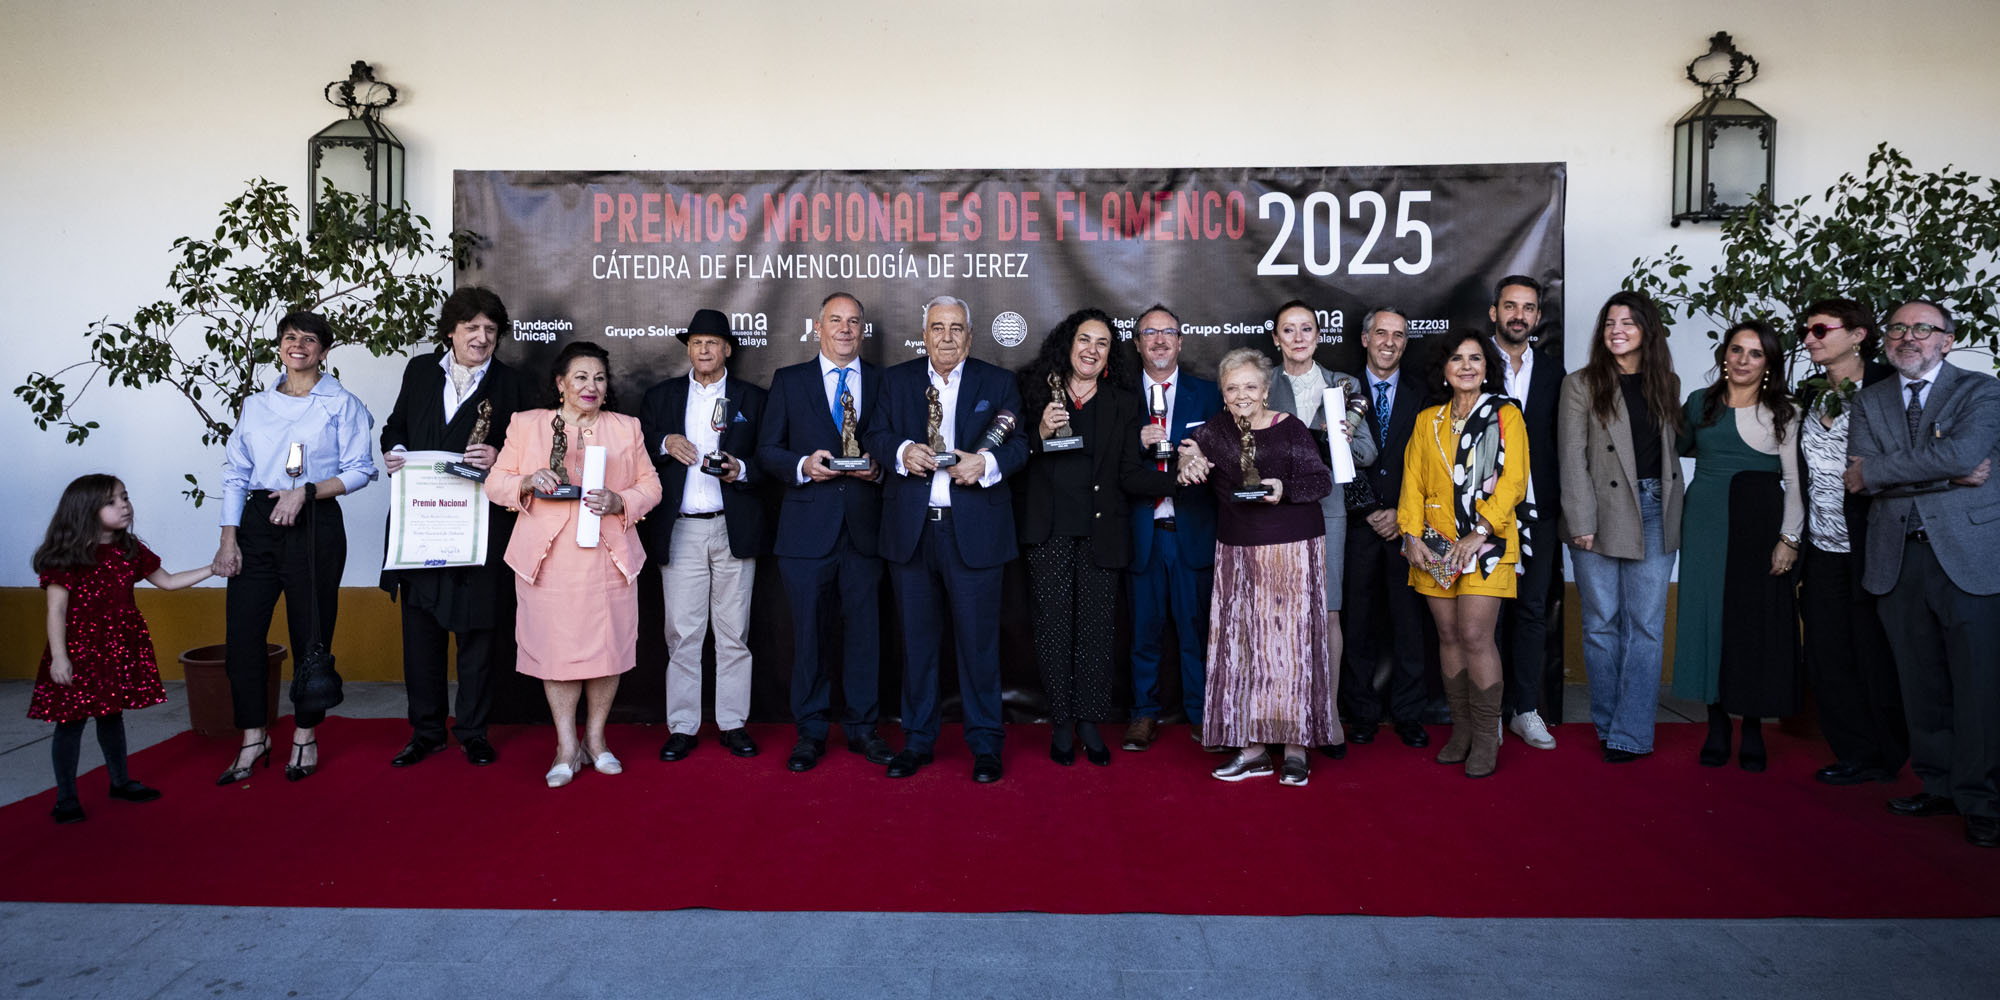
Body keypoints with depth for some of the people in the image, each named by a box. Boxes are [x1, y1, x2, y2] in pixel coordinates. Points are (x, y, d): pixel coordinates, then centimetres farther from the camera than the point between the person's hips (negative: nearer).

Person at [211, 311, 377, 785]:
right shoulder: (256, 405, 14)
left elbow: (360, 470, -3)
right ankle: (254, 736, 13)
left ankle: (305, 736, 16)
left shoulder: (342, 404, 4)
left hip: (314, 526, -3)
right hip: (257, 522, 3)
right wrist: (228, 540, 3)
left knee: (310, 634, 2)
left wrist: (305, 491, -15)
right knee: (242, 630, -1)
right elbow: (235, 473, 11)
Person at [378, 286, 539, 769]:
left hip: (480, 525, -3)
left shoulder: (514, 384, 3)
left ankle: (473, 731, 18)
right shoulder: (420, 371, 12)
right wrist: (393, 452, 0)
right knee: (420, 629, 9)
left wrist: (500, 460, -19)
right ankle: (425, 731, 22)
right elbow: (395, 426, 21)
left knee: (477, 629, 4)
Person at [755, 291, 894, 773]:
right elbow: (766, 450, 5)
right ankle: (810, 733, 16)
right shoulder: (788, 381, 8)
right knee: (808, 632, 4)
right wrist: (804, 465, -13)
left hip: (864, 527, 1)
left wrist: (879, 467, -10)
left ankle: (862, 727, 20)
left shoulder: (883, 382, 10)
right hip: (808, 529, -1)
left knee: (864, 629, 6)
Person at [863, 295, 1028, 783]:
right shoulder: (896, 379, 12)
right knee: (916, 638, 10)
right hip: (911, 529, 2)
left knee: (978, 638, 2)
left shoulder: (998, 382, 7)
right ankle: (917, 739, 23)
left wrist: (987, 462, -19)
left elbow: (1019, 443, 1)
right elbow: (875, 436, 6)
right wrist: (902, 451, -15)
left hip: (974, 529, -2)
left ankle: (985, 744, 15)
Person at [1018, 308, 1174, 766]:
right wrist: (1042, 433, -15)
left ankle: (1089, 723, 16)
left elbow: (1130, 474, 1)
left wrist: (1178, 478, -14)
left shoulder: (1125, 403, 8)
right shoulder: (1037, 392, 5)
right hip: (1050, 531, -1)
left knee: (1096, 628, 3)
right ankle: (1061, 723, 15)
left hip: (1101, 533, 1)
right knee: (1054, 626, 3)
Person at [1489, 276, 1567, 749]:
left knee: (1532, 608, 8)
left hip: (1537, 506, 3)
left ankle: (1526, 709, 17)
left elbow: (1561, 437, 12)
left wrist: (1564, 498, 5)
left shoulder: (1552, 367, 10)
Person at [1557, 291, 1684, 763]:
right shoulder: (1580, 384, 1)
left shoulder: (1666, 384, 12)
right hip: (1601, 513, -3)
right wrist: (1582, 522, -11)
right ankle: (1606, 726, 15)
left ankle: (1630, 734, 5)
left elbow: (1673, 447, 15)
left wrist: (1673, 508, 4)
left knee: (1646, 625, 0)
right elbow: (1572, 458, -4)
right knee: (1601, 623, 3)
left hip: (1654, 513, 3)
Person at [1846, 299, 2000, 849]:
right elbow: (1860, 473, -2)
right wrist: (1950, 476, -10)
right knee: (1921, 682, 9)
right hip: (1898, 556, 3)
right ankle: (1938, 786, 20)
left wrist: (1875, 471, -10)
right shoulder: (1869, 400, 13)